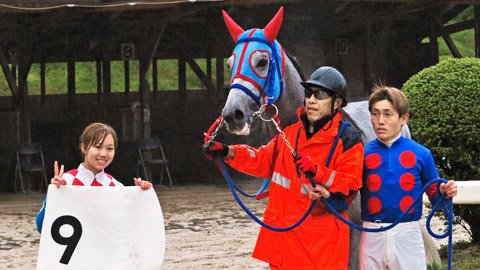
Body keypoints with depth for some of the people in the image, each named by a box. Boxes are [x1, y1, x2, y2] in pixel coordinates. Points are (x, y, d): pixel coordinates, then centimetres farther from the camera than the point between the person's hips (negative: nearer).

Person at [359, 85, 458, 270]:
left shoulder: (421, 154, 0)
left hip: (407, 234, -1)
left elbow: (434, 195, 7)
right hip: (373, 235, 1)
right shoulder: (363, 153, 1)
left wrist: (444, 192, -15)